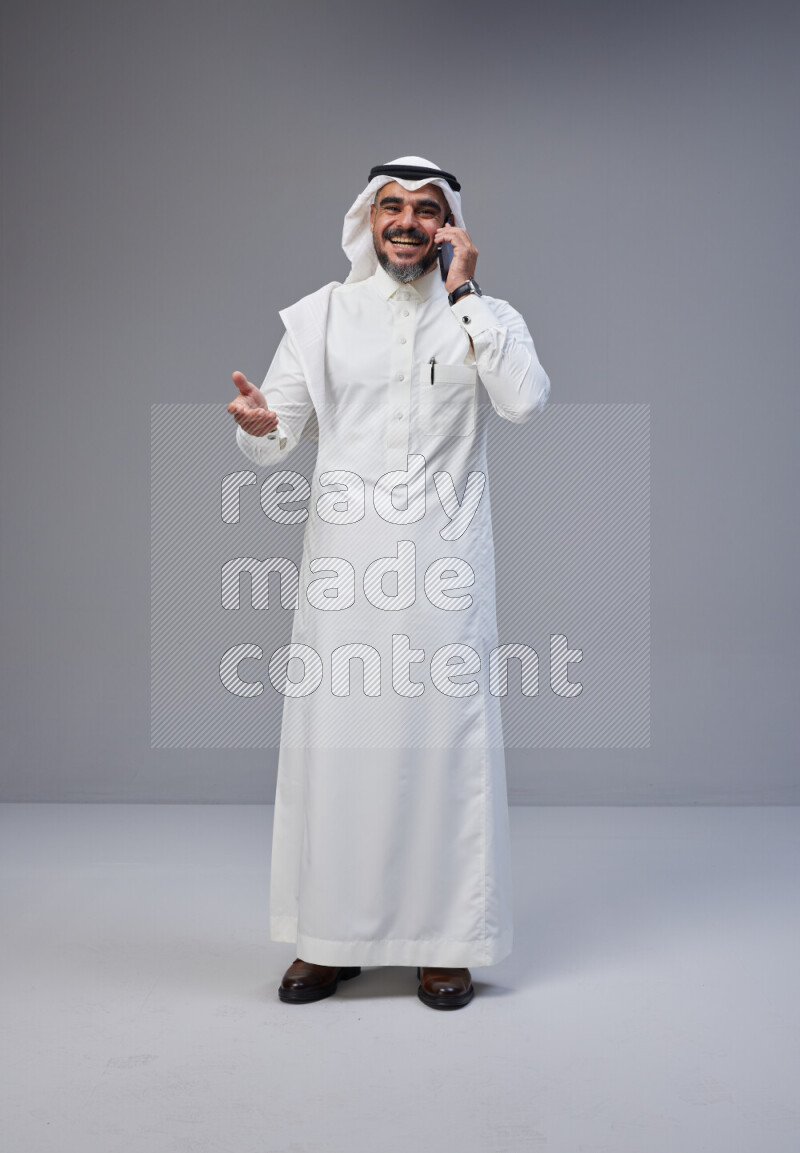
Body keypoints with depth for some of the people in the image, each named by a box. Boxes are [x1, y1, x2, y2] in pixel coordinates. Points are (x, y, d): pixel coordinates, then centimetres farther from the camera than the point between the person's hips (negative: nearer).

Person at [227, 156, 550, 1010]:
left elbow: (526, 399, -14)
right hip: (343, 563, 1)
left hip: (443, 564, -1)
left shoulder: (483, 317, 6)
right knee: (331, 741, 3)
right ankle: (329, 937, 18)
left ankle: (444, 941, 14)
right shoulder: (321, 315, 9)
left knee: (444, 742, 0)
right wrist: (259, 426, -19)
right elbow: (278, 439, 5)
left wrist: (462, 294, -9)